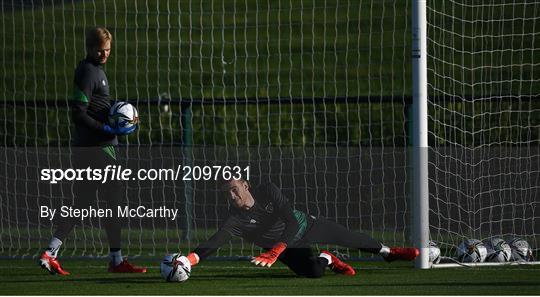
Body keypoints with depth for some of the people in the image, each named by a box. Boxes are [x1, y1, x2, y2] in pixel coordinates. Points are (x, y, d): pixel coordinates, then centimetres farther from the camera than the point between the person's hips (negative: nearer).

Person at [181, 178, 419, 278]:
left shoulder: (268, 191, -30)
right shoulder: (236, 220, -30)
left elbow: (292, 222, -35)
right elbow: (215, 241, -46)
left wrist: (274, 251, -50)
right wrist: (190, 259, -67)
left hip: (306, 227, 1)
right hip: (287, 247, -1)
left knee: (352, 239, 12)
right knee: (313, 272, -25)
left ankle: (387, 252, 45)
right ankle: (326, 260, 16)